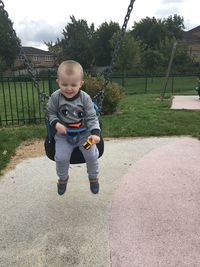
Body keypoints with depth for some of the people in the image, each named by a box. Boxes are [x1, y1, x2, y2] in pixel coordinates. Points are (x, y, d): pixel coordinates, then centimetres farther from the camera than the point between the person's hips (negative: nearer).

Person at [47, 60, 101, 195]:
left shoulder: (85, 98, -13)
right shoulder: (55, 97, -11)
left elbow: (92, 117, -9)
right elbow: (51, 113, 3)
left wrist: (95, 132, -24)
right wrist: (56, 124, -17)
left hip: (84, 132, 0)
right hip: (64, 134, 1)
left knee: (92, 155, -8)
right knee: (61, 157, -11)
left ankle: (93, 177, 26)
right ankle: (63, 177, 24)